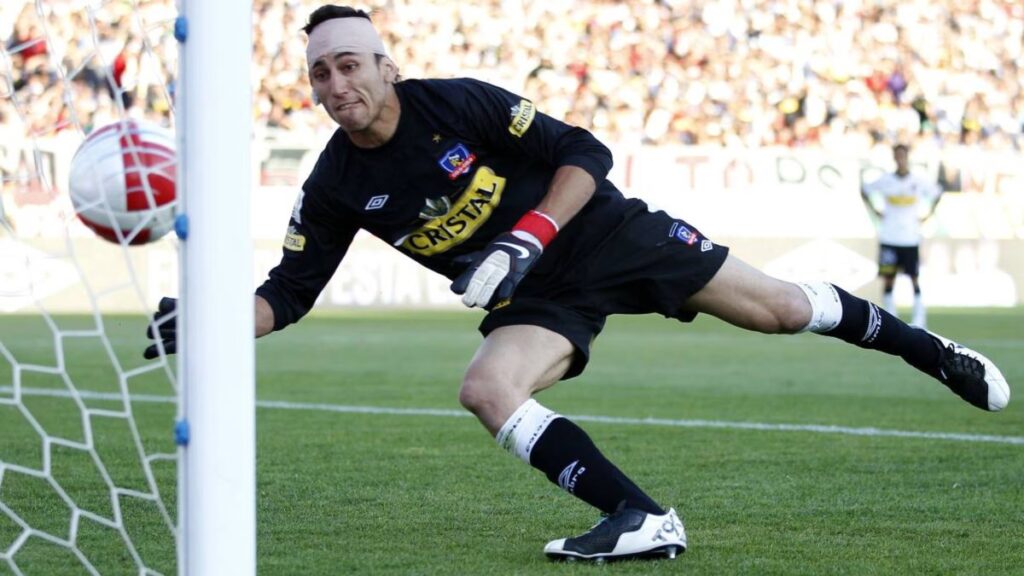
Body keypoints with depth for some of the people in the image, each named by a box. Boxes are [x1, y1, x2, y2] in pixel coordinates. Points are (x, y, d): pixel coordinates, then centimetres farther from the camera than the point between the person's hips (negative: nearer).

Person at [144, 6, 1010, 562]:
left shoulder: (459, 104, -18)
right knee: (486, 391, -25)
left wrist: (524, 240, -28)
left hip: (601, 231, -3)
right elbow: (288, 294, -2)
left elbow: (585, 156, -15)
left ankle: (928, 350, 24)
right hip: (536, 300, 3)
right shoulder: (336, 190, -7)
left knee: (779, 309, -1)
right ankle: (641, 521, -23)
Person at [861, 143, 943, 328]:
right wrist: (874, 211, 4)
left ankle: (919, 318, 3)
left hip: (910, 238, 0)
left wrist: (928, 213, 5)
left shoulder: (919, 182, 0)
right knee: (888, 278, -1)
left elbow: (937, 192, 15)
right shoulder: (885, 181, 0)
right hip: (889, 238, 0)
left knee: (914, 278, -2)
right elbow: (864, 190, 14)